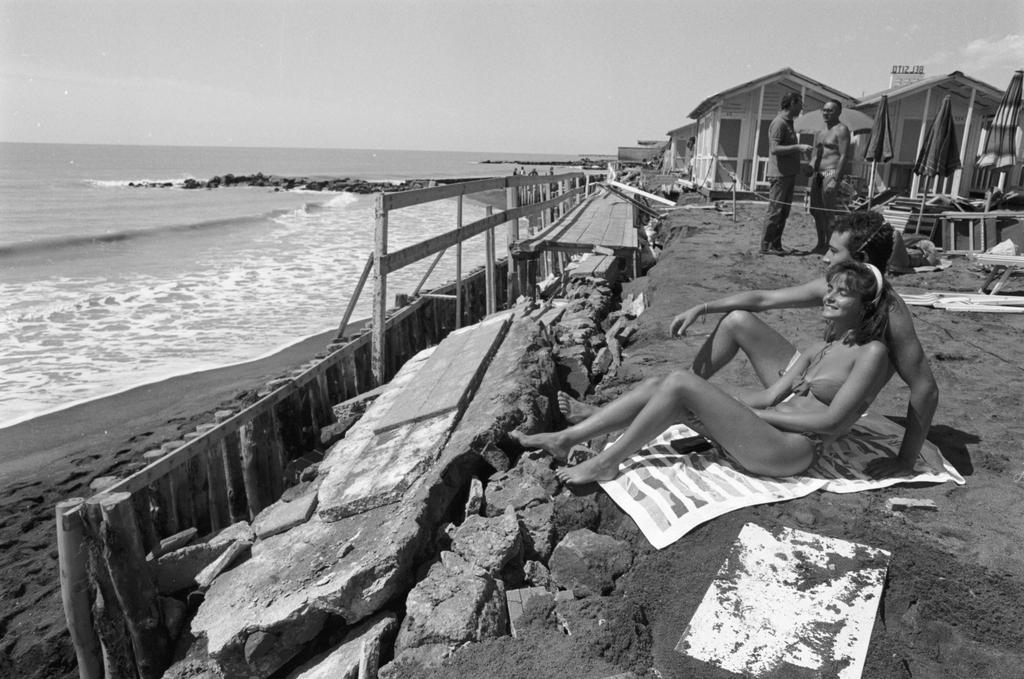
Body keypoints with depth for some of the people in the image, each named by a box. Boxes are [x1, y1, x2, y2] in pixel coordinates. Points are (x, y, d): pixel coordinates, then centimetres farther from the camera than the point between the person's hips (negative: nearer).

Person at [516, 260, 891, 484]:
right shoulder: (823, 347, 19)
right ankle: (564, 439, -5)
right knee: (656, 385, -7)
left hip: (790, 449, -8)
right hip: (764, 423, 8)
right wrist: (715, 395, 0)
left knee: (680, 382, -23)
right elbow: (771, 395, 12)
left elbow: (831, 421, -13)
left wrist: (758, 413, -10)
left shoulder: (872, 352, -5)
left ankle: (606, 464, -12)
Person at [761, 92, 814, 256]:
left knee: (784, 212, 10)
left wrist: (799, 151, 17)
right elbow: (774, 149, -22)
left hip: (789, 173, 10)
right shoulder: (779, 122, -12)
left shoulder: (789, 122, 18)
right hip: (780, 174, -10)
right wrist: (798, 147, -23)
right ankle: (766, 246, -2)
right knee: (774, 211, -7)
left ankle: (776, 245, 14)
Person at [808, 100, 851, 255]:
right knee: (815, 210, 9)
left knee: (828, 211, -9)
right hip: (818, 174, 8)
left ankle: (830, 246, -4)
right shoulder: (819, 133, 20)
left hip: (832, 173, -8)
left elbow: (843, 156, -13)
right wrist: (810, 175, 12)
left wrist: (835, 179, -21)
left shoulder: (841, 130, -5)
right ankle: (821, 244, 18)